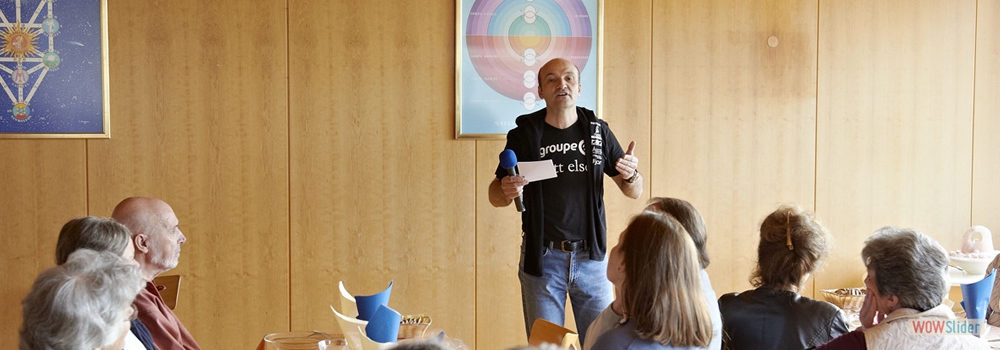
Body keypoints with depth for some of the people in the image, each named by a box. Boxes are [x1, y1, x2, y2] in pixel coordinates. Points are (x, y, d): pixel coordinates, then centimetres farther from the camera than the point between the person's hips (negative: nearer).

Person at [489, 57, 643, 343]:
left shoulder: (598, 131, 3)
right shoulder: (524, 134, -2)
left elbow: (634, 192, 9)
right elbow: (494, 196, 3)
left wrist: (631, 175, -14)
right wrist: (507, 192, -20)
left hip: (591, 256, 1)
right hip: (542, 258, -1)